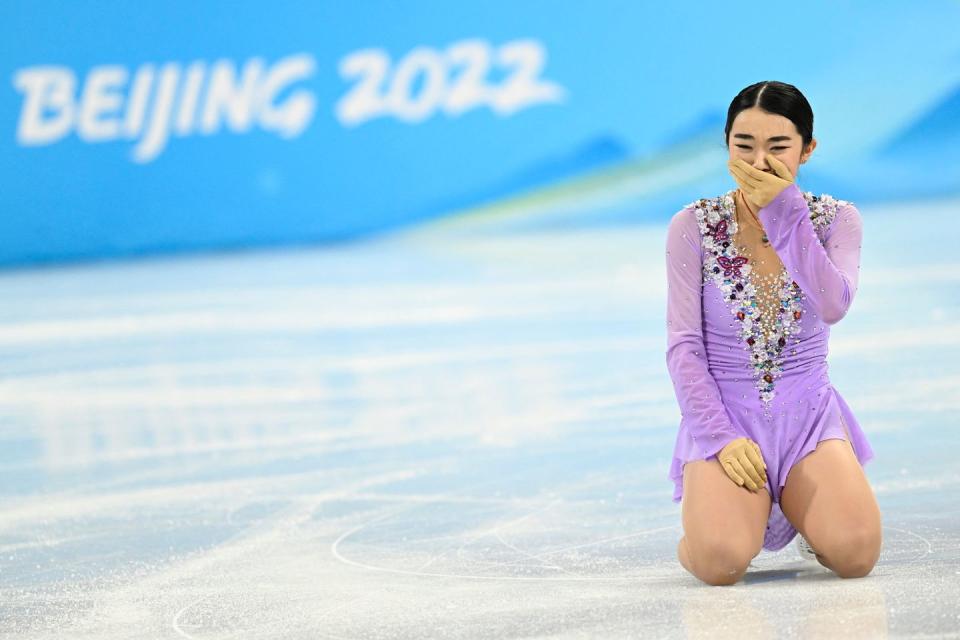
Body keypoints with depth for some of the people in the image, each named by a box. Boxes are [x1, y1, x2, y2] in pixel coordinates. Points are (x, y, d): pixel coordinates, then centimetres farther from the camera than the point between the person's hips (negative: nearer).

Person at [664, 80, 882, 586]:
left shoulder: (836, 220, 1)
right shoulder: (694, 227, -3)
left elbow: (833, 306, -19)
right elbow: (684, 346, -6)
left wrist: (786, 213, -21)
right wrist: (721, 437, -17)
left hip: (808, 412, 2)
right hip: (724, 412, -2)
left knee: (855, 553, -24)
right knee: (720, 561, -29)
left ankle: (801, 510, 12)